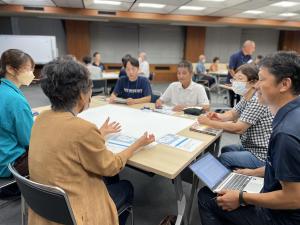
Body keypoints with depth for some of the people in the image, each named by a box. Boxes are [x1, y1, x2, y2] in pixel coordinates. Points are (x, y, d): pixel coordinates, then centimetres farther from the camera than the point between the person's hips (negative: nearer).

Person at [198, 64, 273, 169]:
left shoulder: (257, 101, -25)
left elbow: (238, 128, -28)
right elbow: (232, 114, 10)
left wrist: (209, 122, -23)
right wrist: (218, 116, -13)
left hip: (261, 155, -9)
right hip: (251, 147, 9)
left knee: (222, 159, -10)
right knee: (224, 150, 15)